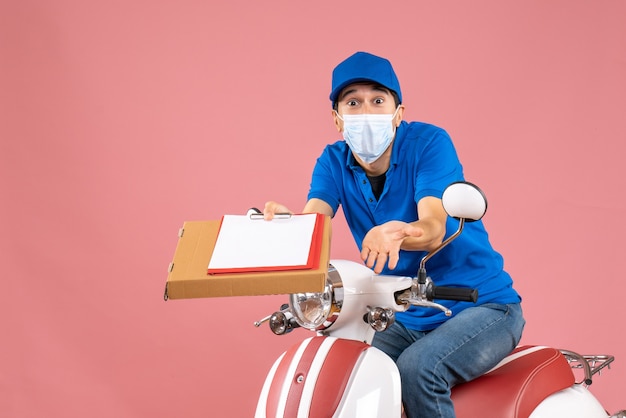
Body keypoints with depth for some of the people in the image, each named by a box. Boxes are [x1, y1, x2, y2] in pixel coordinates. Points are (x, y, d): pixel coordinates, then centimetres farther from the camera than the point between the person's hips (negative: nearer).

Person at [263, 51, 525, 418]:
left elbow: (434, 228, -30)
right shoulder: (334, 162, 0)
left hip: (482, 305, -5)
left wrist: (396, 232, -53)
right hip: (409, 318, 5)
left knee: (417, 367, -31)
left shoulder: (429, 142, -15)